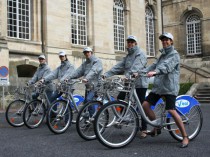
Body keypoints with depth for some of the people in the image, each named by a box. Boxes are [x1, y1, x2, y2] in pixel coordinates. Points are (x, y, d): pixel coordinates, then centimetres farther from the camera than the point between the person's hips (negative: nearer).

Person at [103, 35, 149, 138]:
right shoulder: (128, 56, 17)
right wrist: (106, 74, -5)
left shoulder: (140, 54, -6)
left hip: (140, 84, -7)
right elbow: (118, 67, 7)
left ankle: (144, 129, 9)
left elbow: (136, 67, -25)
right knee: (120, 98, -4)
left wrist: (127, 75, -41)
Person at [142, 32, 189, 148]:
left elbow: (167, 66, -23)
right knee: (145, 105, -2)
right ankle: (156, 128, 15)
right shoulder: (162, 55, 23)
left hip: (169, 87, -8)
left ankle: (185, 137, -2)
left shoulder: (174, 55, -3)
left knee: (171, 111, -16)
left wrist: (155, 72, -41)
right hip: (158, 86, 8)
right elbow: (154, 65, 11)